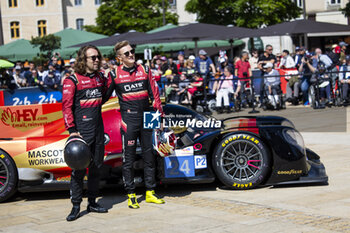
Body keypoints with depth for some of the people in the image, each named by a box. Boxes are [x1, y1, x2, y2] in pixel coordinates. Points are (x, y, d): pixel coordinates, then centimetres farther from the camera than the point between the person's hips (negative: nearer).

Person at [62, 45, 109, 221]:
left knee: (96, 167, 12)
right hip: (82, 131, -6)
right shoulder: (72, 81, -6)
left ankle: (92, 203, 23)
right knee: (79, 169, -5)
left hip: (98, 130, 6)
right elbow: (66, 106, -10)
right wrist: (72, 130, -16)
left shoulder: (100, 78, 12)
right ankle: (76, 206, 3)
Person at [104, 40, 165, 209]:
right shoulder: (115, 74, 0)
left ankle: (150, 192, 20)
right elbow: (105, 96, 8)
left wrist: (159, 116, 4)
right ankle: (131, 195, 10)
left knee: (149, 156, 9)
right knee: (128, 159, 1)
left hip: (146, 119, 3)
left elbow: (154, 94, 8)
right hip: (128, 120, -3)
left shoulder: (145, 70, 7)